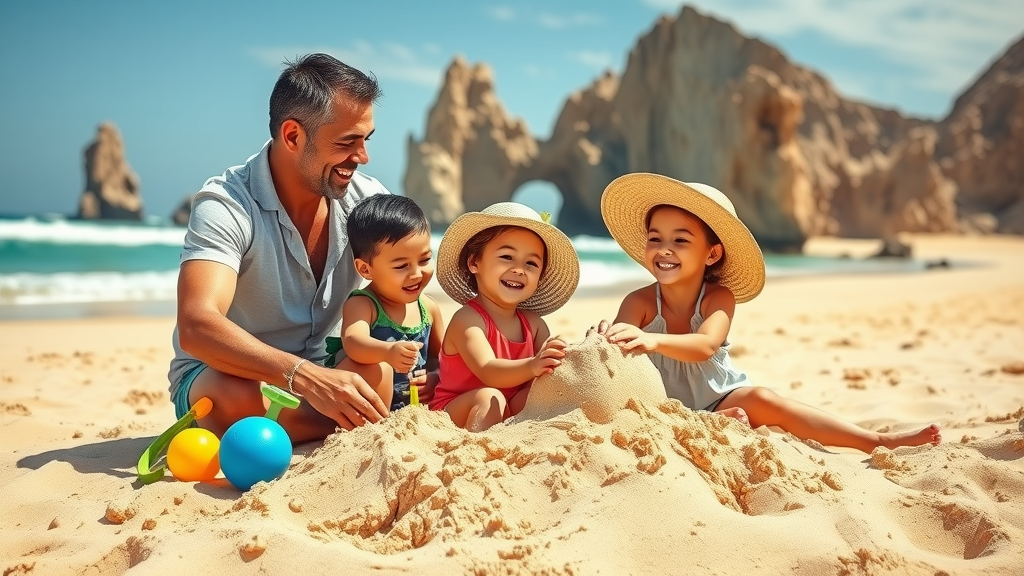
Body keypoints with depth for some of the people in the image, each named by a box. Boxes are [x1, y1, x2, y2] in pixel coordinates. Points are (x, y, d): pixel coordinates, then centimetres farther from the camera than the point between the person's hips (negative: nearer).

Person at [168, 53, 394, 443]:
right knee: (236, 397, -38)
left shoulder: (368, 200, -8)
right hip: (214, 377, -3)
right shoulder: (225, 205, -24)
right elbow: (196, 327, -38)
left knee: (378, 373, -29)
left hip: (320, 371, 3)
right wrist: (305, 376, -52)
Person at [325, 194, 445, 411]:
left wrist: (436, 378, -7)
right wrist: (387, 352, -55)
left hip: (414, 407, 4)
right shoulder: (360, 305, -14)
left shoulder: (428, 308, 2)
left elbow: (441, 356, 15)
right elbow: (353, 342, -35)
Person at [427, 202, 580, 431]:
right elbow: (488, 372, -31)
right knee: (489, 398, -33)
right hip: (457, 414, -5)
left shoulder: (534, 323, 4)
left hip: (514, 414, 6)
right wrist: (532, 366, -50)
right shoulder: (467, 319, -15)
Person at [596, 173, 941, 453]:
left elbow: (705, 346, -35)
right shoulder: (640, 303, -15)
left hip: (724, 398, 0)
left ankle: (882, 442, -28)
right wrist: (606, 342, -49)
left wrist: (652, 340, -54)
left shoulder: (719, 297, -14)